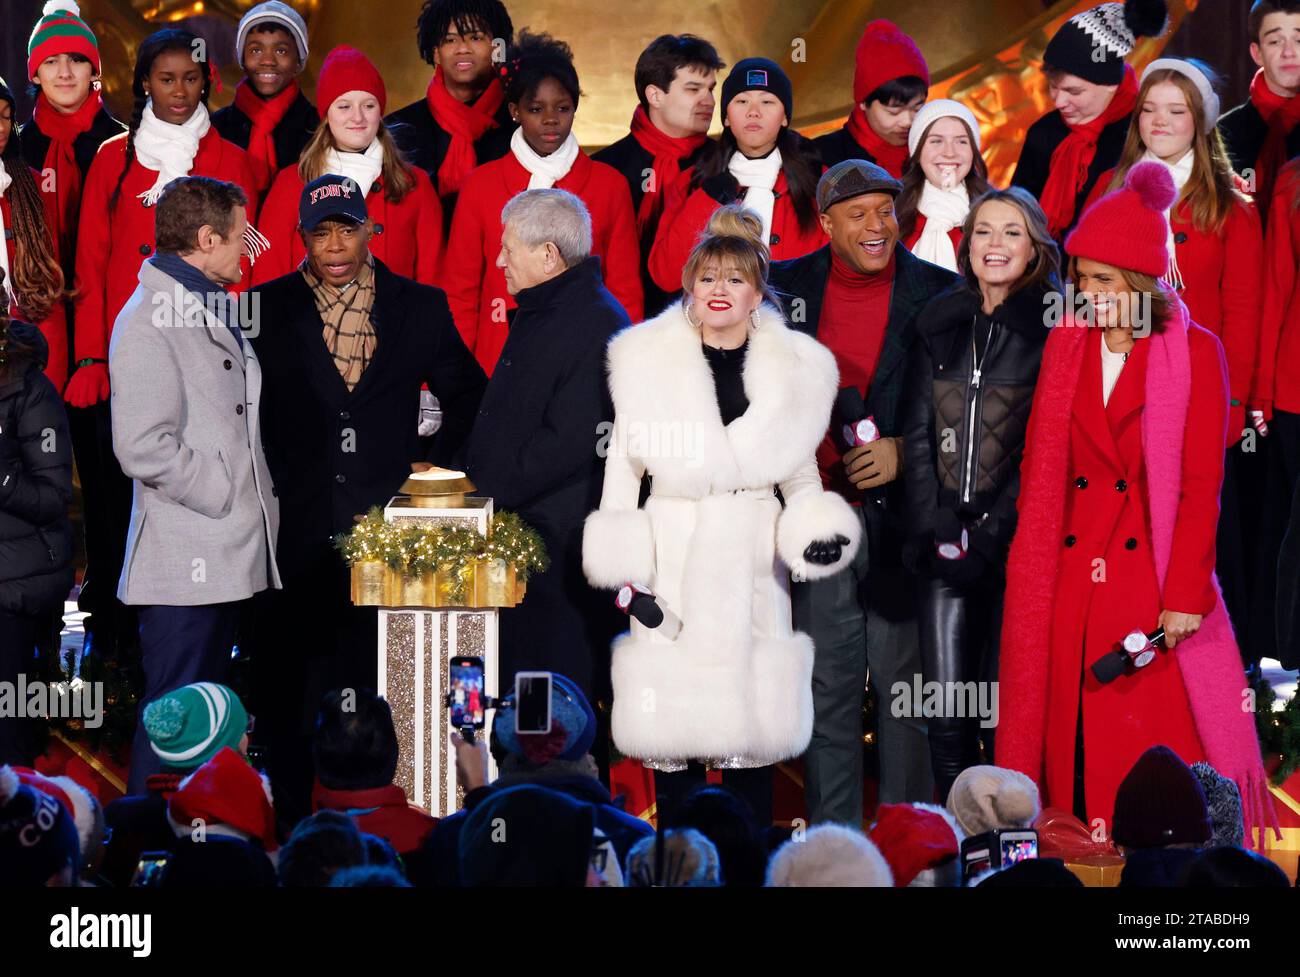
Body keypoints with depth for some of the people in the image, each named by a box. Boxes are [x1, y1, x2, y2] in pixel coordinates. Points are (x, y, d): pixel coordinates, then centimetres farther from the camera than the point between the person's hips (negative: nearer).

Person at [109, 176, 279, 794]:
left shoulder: (218, 313, 18)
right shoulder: (148, 320, -12)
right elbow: (144, 447, -20)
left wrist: (256, 499, 15)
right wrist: (227, 496, -14)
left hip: (232, 557, 9)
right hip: (185, 563, -9)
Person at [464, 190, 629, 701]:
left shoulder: (596, 325, -17)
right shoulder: (537, 311, 16)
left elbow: (568, 444, -23)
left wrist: (482, 492, -18)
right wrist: (468, 476, 12)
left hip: (561, 541, -10)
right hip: (516, 528, 10)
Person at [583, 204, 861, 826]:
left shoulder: (794, 371, 6)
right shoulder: (648, 361, 2)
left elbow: (801, 475, 15)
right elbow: (622, 468, 5)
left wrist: (815, 526, -5)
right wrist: (617, 563, -2)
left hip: (752, 568, 1)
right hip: (670, 560, -1)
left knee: (752, 722, 1)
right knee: (670, 721, -2)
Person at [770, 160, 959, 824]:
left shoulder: (938, 293, -1)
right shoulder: (786, 287, 7)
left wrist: (905, 453, -12)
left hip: (903, 514, -2)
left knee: (906, 686, 2)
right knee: (826, 690, 7)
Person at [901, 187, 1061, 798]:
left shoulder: (1053, 327, 0)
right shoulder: (940, 321, 13)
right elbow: (917, 431, 9)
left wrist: (989, 534, -11)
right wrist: (933, 529, -3)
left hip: (1016, 538, -3)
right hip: (943, 535, 3)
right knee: (946, 704, 0)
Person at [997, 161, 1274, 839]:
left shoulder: (1194, 352, -3)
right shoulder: (1064, 346, 9)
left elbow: (1202, 483, -6)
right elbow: (1038, 466, 11)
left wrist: (1185, 593, -12)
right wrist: (1030, 568, 2)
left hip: (1154, 573, -3)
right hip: (1069, 572, 3)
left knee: (1161, 745, -3)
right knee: (1073, 738, 4)